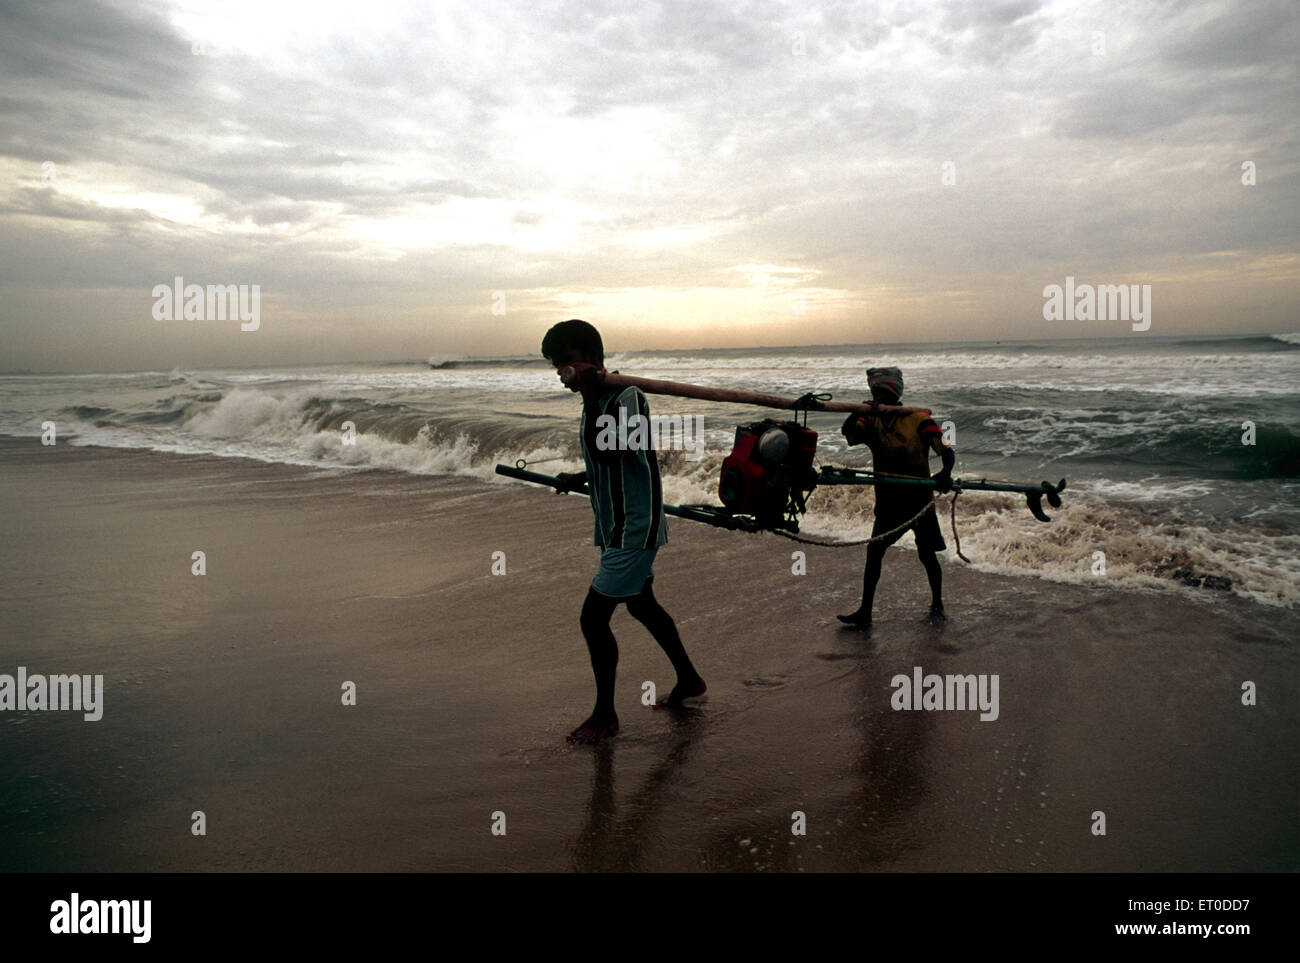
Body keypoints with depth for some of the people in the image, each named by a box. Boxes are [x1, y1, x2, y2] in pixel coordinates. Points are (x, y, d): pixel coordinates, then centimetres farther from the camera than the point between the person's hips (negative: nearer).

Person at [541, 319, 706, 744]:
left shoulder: (627, 396, -18)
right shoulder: (596, 401, 10)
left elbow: (610, 451, -31)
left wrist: (590, 396, -27)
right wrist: (578, 479, 14)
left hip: (634, 529, -10)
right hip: (617, 528, 10)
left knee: (593, 617, -7)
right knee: (641, 604, 22)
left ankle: (605, 715, 9)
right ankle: (688, 680, 40)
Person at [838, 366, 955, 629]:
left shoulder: (918, 420, -7)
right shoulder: (872, 421, 1)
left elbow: (946, 451, -13)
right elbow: (848, 431, -18)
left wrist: (946, 473, -33)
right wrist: (862, 412, -37)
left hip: (919, 497, -2)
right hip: (888, 500, 3)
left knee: (926, 554, 6)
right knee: (874, 551, -3)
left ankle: (937, 605, 27)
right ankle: (865, 612, 4)